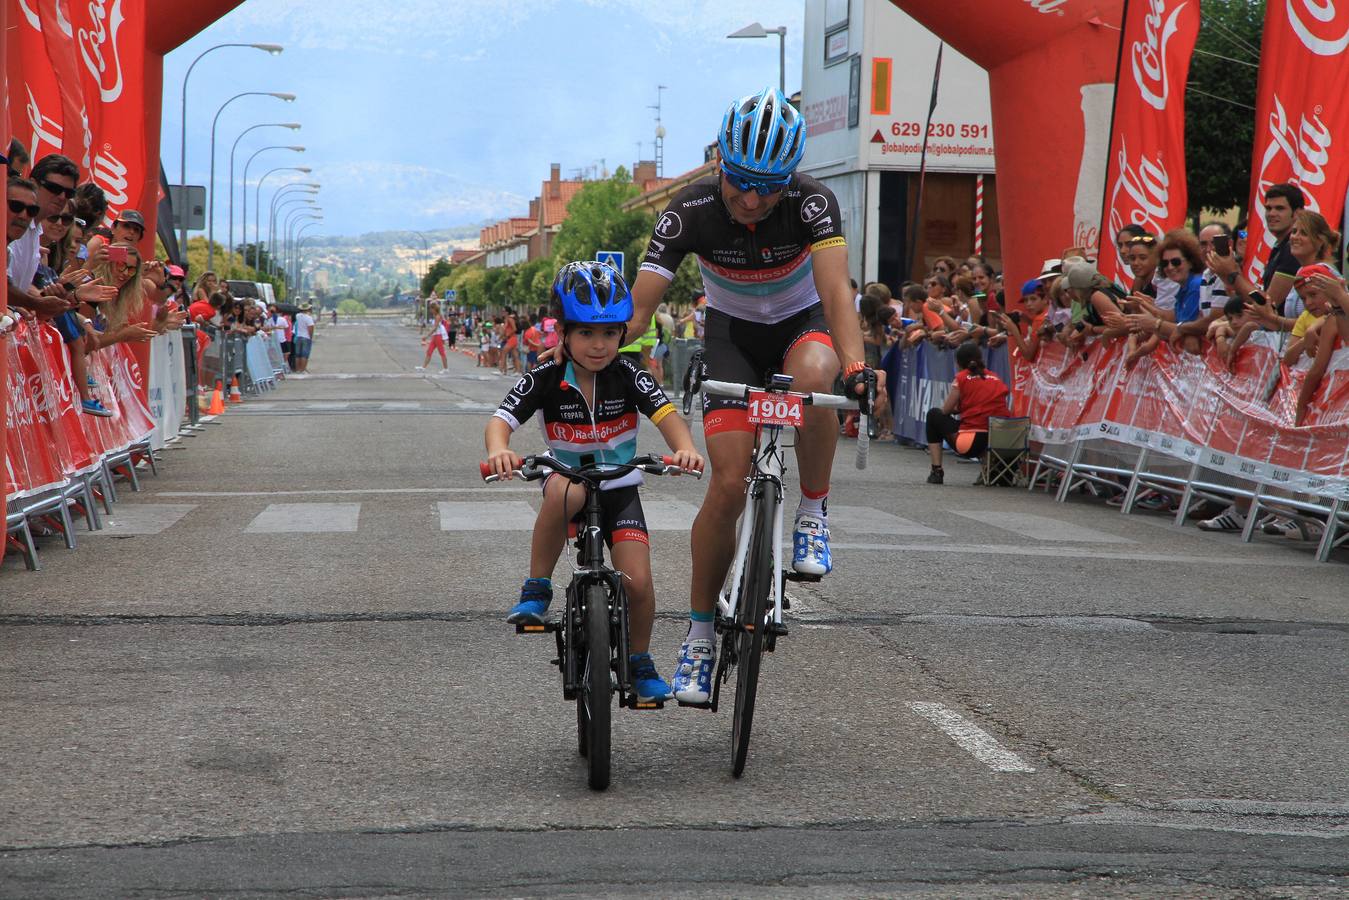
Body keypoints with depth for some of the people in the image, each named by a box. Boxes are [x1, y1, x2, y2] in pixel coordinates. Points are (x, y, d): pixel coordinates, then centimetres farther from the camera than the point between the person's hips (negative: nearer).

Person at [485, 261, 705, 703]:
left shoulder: (628, 376, -11)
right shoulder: (544, 381, -13)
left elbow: (666, 415, -22)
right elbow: (500, 421, -23)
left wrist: (685, 449, -45)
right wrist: (499, 451, -47)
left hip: (619, 488, 1)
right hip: (567, 479, -1)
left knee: (637, 581, -14)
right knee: (564, 490, -39)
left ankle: (640, 661, 15)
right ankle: (537, 590, -23)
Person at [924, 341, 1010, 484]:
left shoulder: (961, 378, 2)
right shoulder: (996, 379, 12)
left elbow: (946, 410, 8)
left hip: (970, 444, -5)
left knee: (933, 415, 20)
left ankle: (936, 471, 14)